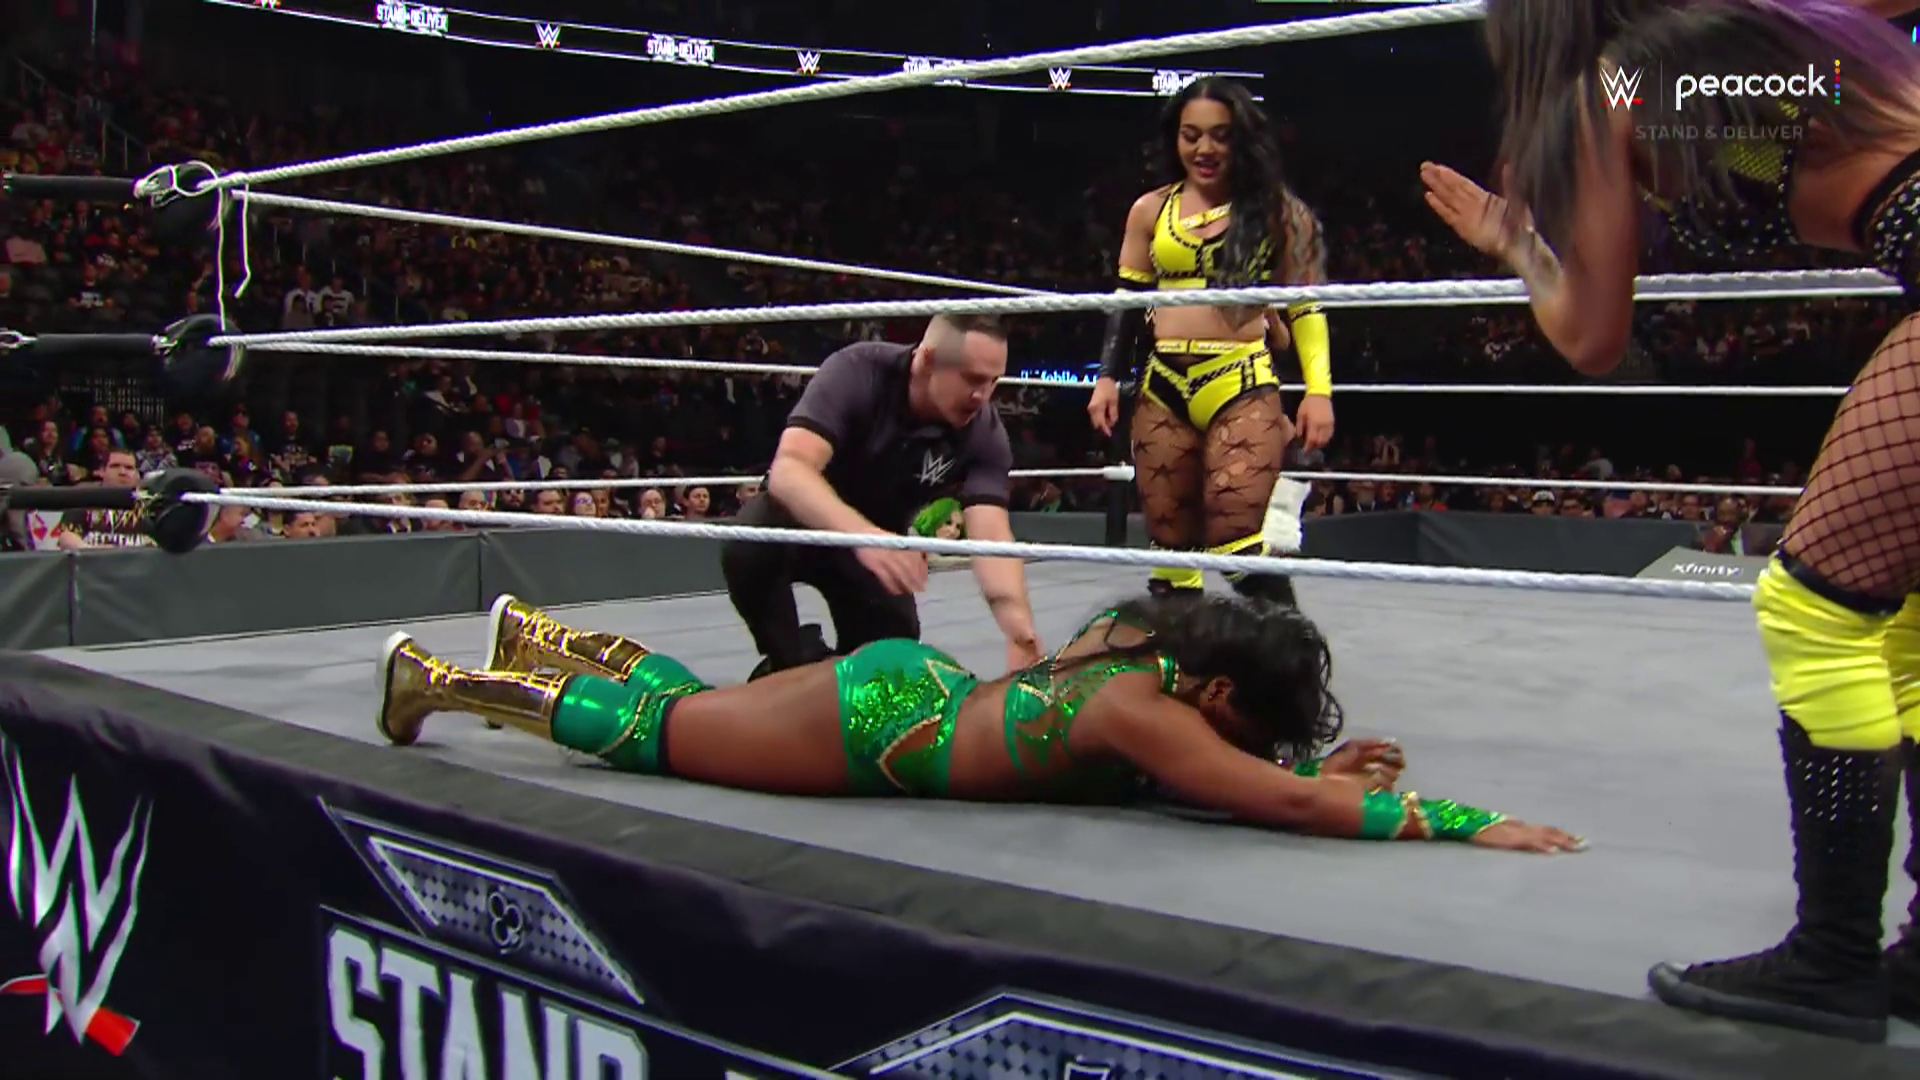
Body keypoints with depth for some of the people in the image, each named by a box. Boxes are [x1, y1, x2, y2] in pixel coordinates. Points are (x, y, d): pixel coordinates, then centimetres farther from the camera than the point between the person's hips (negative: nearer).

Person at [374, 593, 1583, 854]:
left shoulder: (1151, 645, -3)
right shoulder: (1153, 715, -28)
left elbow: (1244, 760, 13)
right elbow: (1286, 801, -35)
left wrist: (1332, 763, -3)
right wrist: (1463, 823, -33)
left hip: (905, 683, 7)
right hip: (878, 724, -7)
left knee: (689, 701, 27)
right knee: (651, 733, 9)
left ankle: (543, 637, 44)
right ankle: (442, 677, 25)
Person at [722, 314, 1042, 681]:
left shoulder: (985, 434, -22)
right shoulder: (856, 371, -30)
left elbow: (992, 536, -32)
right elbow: (789, 470, -42)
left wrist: (1022, 633, -50)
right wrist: (863, 534, -60)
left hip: (880, 539, 3)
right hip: (803, 518, -3)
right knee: (748, 547, -35)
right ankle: (789, 664, -9)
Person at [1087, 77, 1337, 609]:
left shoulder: (1275, 210, 5)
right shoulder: (1150, 211, 12)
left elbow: (1307, 307, 5)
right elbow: (1126, 304, 16)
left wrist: (1318, 389, -4)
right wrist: (1109, 378, 6)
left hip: (1244, 388, -3)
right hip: (1163, 389, 4)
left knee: (1241, 542, -16)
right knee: (1169, 546, 6)